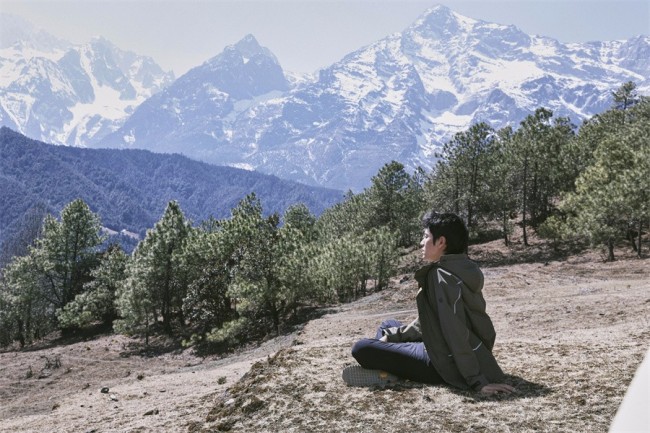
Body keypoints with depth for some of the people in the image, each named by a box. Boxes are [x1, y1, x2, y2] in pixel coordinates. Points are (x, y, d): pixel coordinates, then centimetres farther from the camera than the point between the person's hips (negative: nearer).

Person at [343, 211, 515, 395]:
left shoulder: (441, 276, -22)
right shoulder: (461, 269, 9)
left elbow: (457, 333, -26)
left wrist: (477, 381, -26)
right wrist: (393, 334, 13)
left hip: (448, 362, -10)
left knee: (362, 348, -12)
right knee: (387, 326, 21)